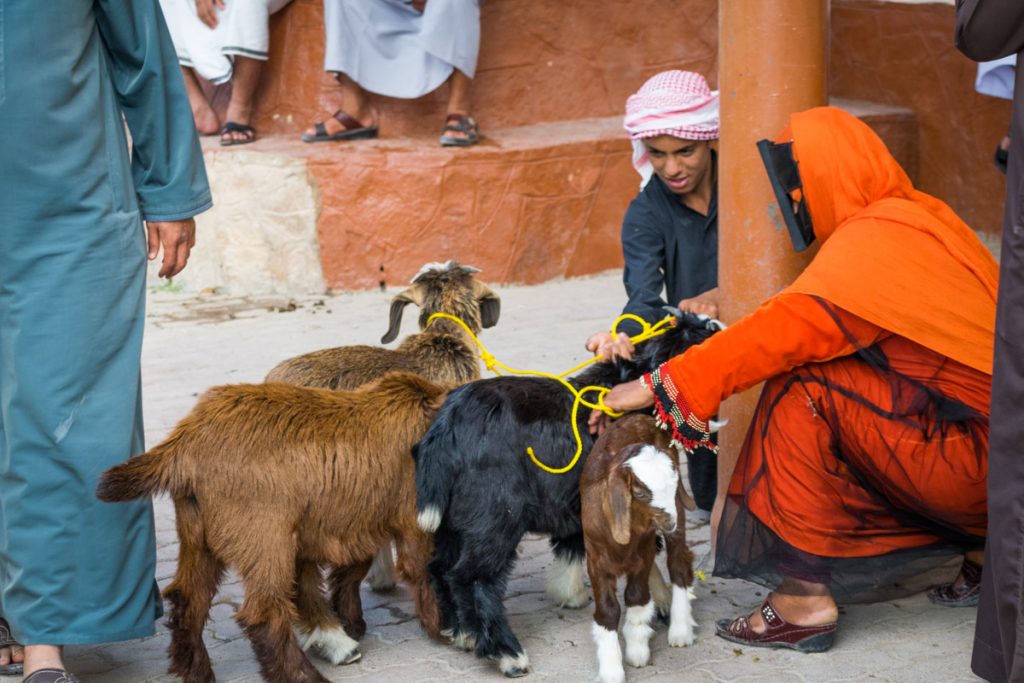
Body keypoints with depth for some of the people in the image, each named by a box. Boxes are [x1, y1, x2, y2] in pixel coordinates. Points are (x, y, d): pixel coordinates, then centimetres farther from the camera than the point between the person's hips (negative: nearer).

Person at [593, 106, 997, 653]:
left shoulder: (874, 240, -15)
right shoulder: (921, 216, 13)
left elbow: (787, 330, -23)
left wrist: (658, 387, -19)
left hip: (982, 455, -9)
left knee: (804, 384, -14)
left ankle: (803, 597, -12)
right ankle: (983, 551, 18)